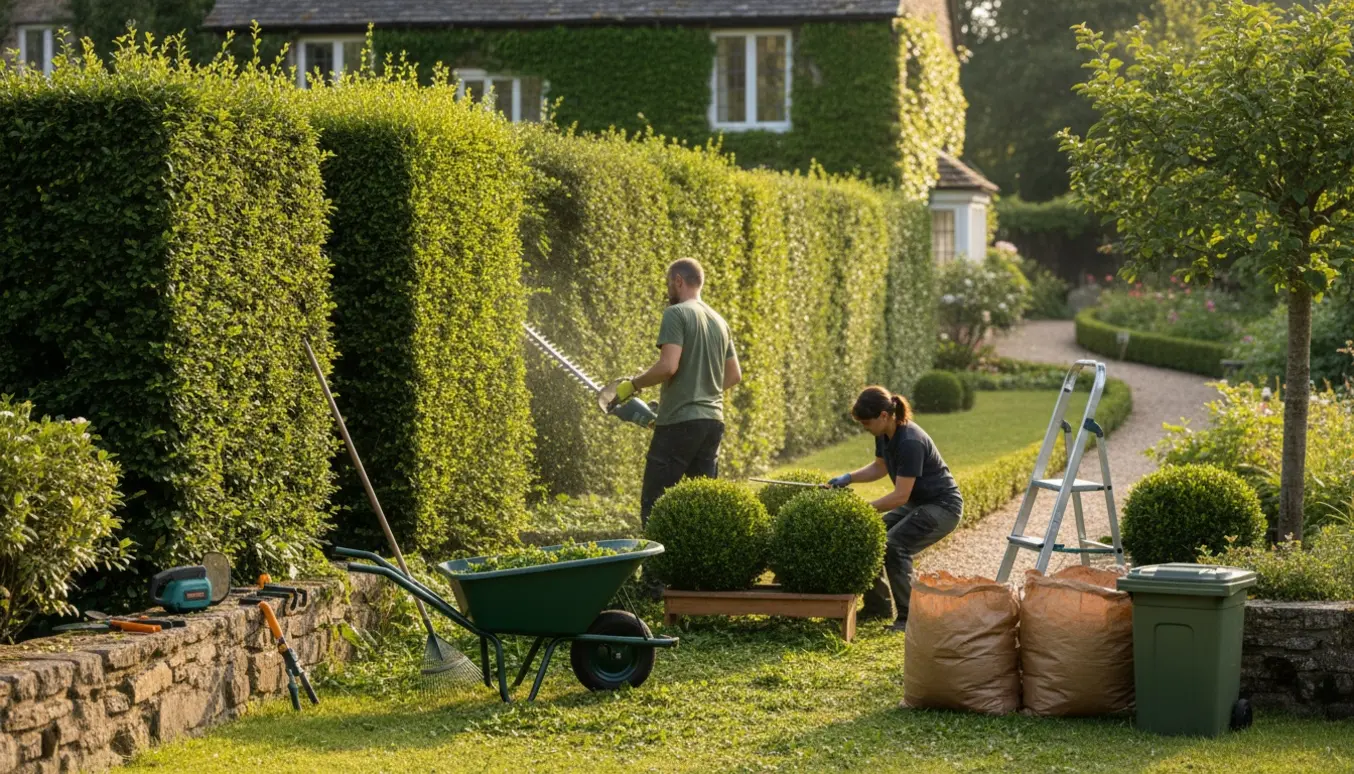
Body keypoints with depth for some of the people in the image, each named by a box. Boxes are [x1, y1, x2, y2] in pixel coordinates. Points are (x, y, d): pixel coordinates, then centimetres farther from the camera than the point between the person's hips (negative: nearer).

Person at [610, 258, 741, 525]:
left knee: (653, 503, -5)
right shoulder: (718, 321, 16)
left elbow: (668, 366, -19)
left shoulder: (676, 314, -9)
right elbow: (734, 375, 20)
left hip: (679, 422, -8)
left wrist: (632, 385, -7)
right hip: (713, 421, 8)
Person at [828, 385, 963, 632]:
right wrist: (849, 478, 0)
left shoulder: (910, 442, -30)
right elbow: (879, 467, 16)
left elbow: (900, 496, -28)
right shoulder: (884, 435, -4)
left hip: (943, 507, -9)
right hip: (916, 504, 9)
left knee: (894, 546, -26)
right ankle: (878, 607, 15)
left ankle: (909, 617, -15)